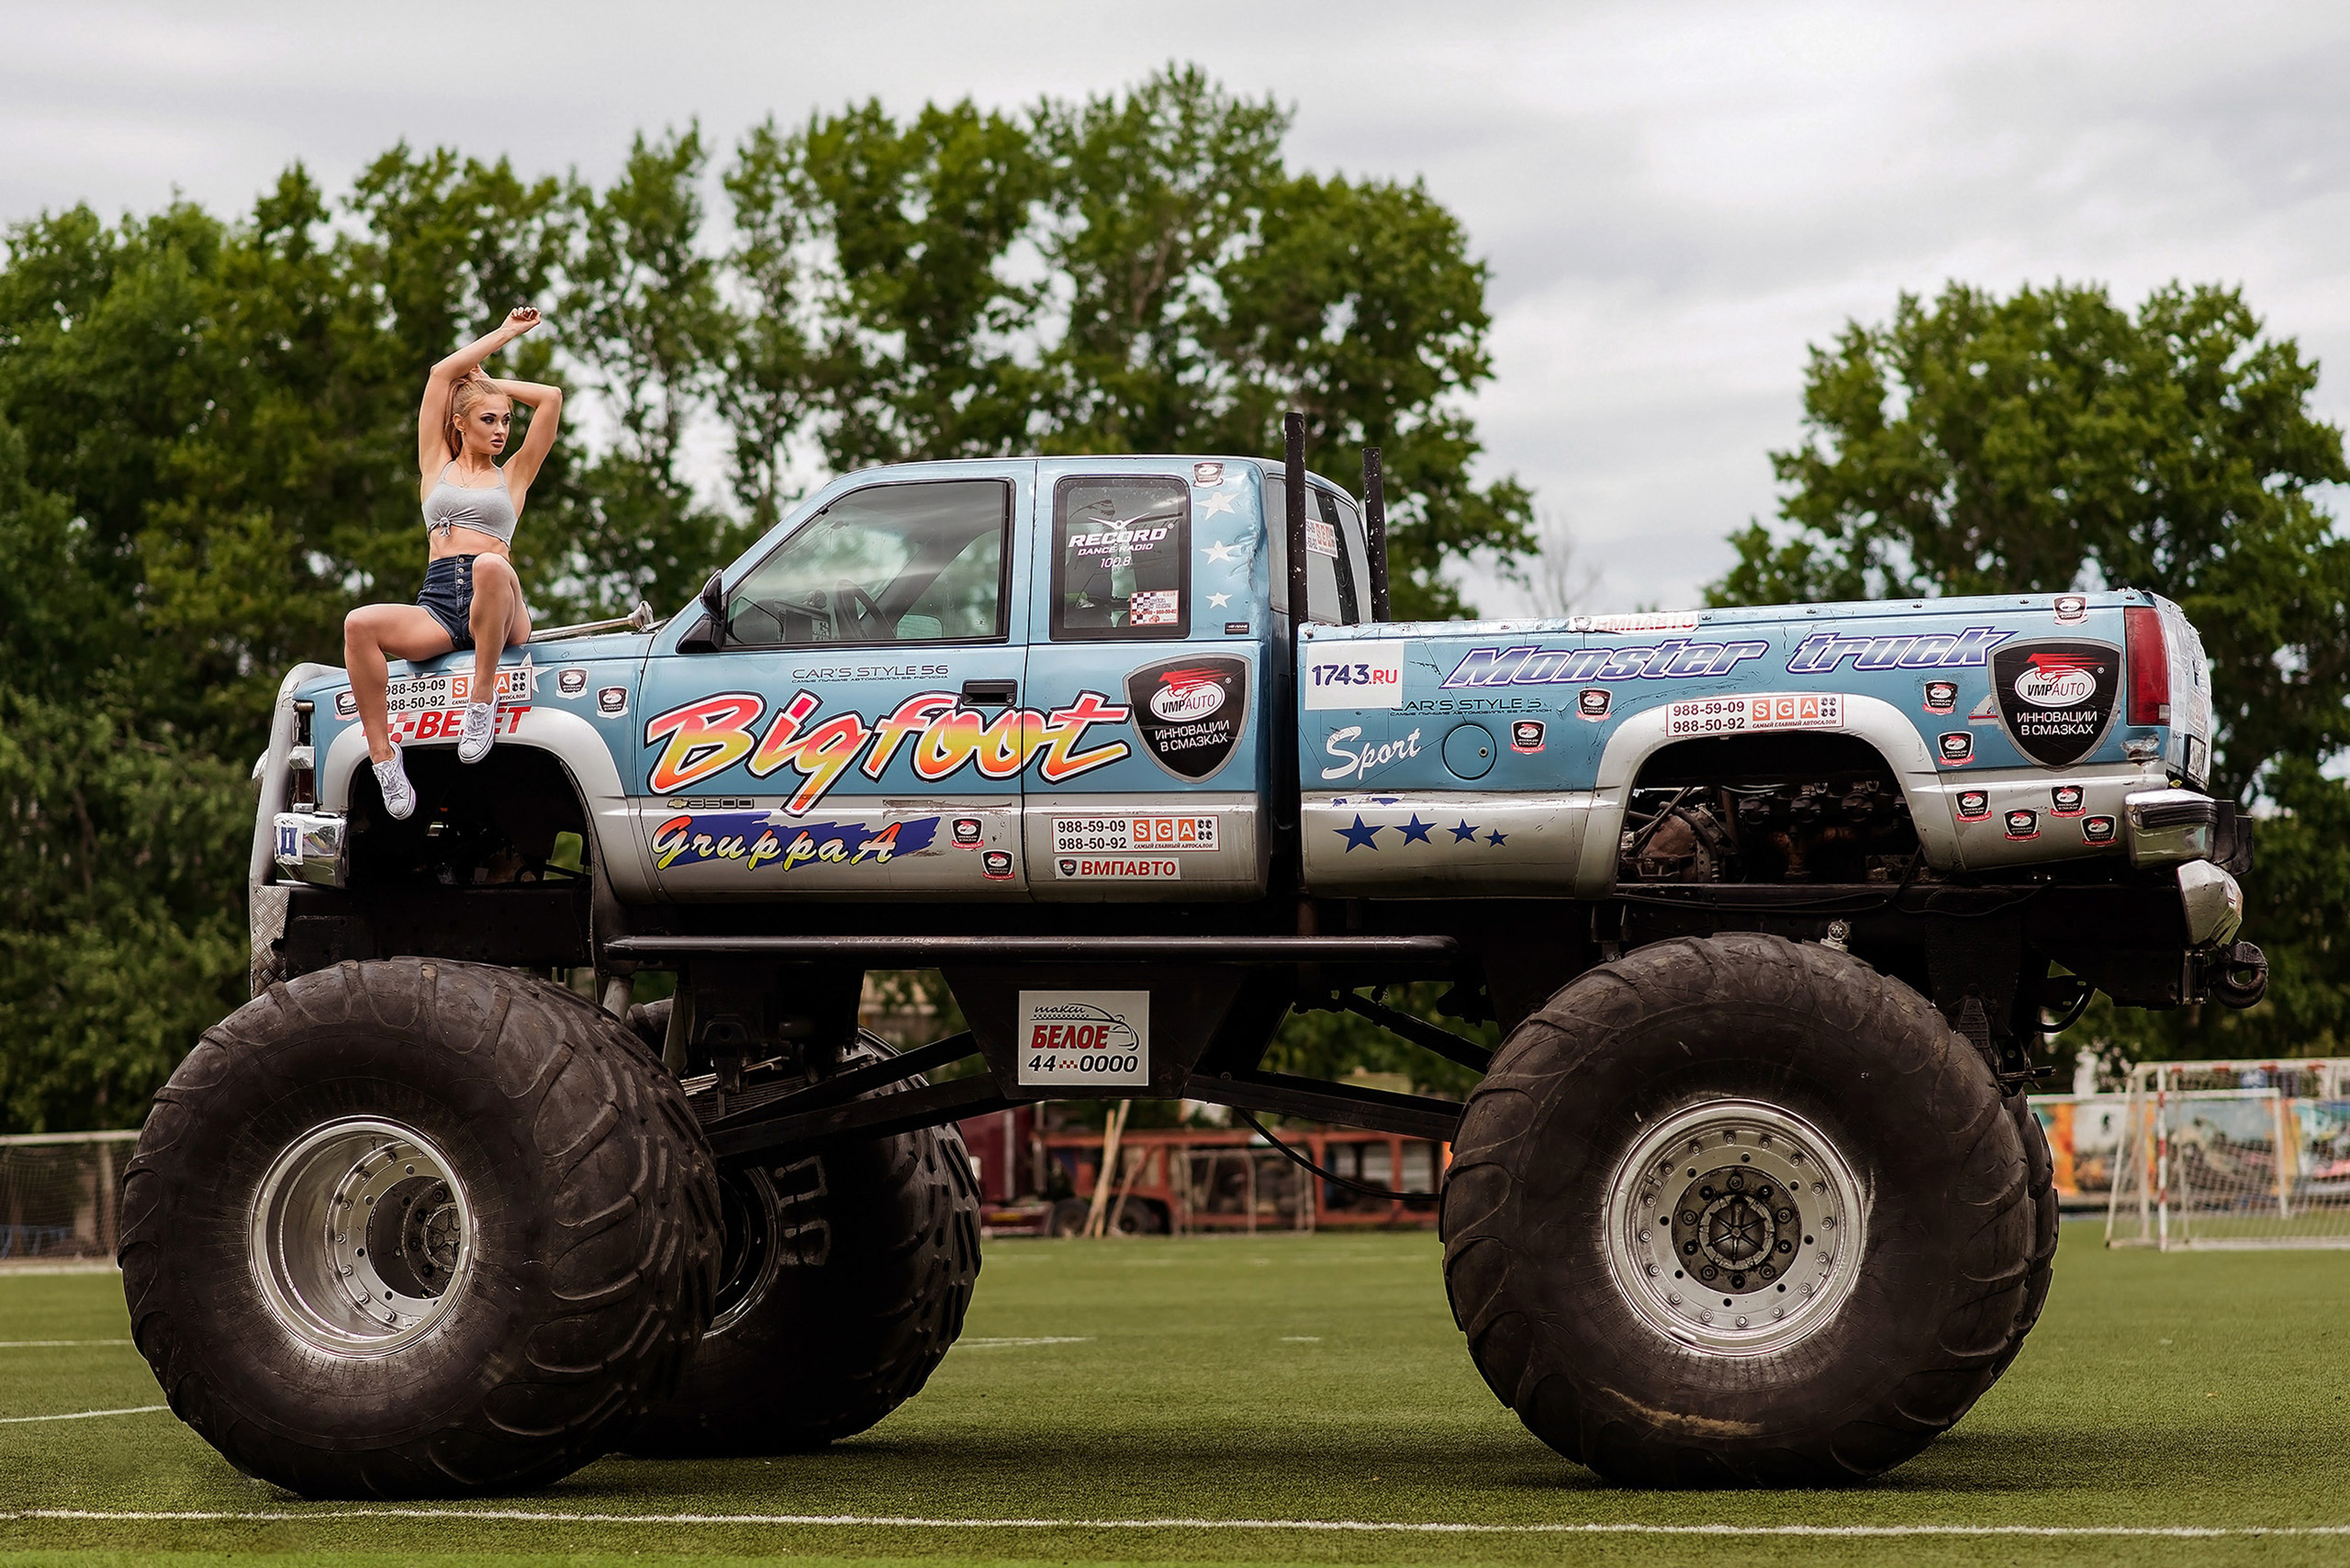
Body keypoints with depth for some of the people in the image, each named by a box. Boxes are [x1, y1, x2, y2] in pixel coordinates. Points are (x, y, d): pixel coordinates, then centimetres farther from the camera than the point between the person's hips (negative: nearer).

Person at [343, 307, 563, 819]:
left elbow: (552, 398, 16)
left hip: (499, 615, -1)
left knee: (490, 566, -38)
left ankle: (484, 696, -28)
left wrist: (491, 384, 26)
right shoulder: (437, 466, 23)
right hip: (436, 609, 1)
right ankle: (382, 755, -28)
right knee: (359, 624, -29)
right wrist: (505, 333, 25)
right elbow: (441, 374, 19)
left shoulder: (512, 476, 22)